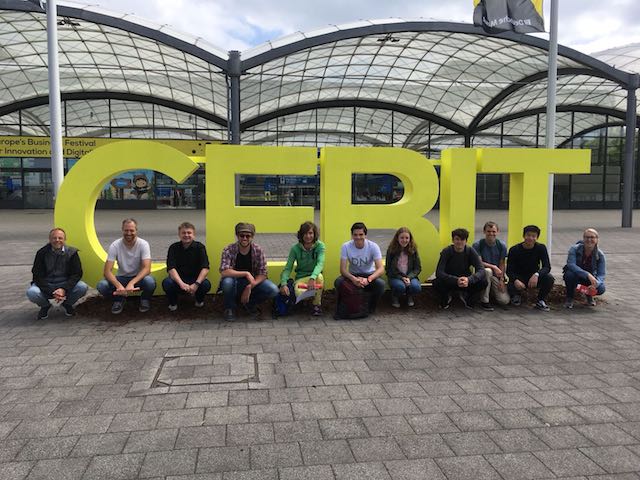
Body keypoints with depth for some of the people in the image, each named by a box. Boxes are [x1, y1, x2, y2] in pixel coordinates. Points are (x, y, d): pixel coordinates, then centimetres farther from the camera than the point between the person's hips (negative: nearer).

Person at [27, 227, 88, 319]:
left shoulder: (71, 252, -5)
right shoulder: (42, 253, -6)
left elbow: (77, 274, -9)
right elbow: (38, 276, -8)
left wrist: (64, 289, -24)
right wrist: (51, 292, -22)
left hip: (66, 284, 0)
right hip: (46, 285, 0)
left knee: (82, 287, -28)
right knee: (31, 292, -30)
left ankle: (67, 304, 6)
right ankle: (45, 305, 6)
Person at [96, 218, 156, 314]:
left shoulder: (143, 244, -16)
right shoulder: (114, 246, -14)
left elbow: (147, 268, -25)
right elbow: (107, 271, -20)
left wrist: (132, 283, -41)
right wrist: (118, 285, -39)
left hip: (139, 278, -1)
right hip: (122, 278, 1)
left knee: (150, 281, -35)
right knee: (101, 285, -28)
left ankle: (145, 299, 1)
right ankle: (119, 299, 5)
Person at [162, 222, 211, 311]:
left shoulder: (200, 247, -6)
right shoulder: (174, 247, -5)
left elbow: (205, 268, -15)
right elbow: (171, 268, -16)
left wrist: (196, 284, -31)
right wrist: (181, 284, -33)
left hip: (195, 279, 0)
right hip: (178, 279, 0)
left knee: (206, 284, -31)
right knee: (166, 283, -31)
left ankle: (199, 300, 6)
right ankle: (173, 303, 1)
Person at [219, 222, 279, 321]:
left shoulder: (258, 250, -10)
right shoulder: (228, 250, -15)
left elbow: (262, 274, -10)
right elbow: (224, 272, -28)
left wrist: (249, 287, -24)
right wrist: (246, 274, -33)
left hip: (252, 282, 2)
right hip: (235, 282, -2)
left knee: (273, 290, -22)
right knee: (227, 281, -37)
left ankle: (250, 303, 9)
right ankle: (229, 308, -5)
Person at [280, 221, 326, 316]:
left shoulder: (320, 246, -10)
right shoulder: (295, 248, -7)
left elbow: (320, 263, -26)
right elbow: (287, 268, -9)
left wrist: (312, 278, -46)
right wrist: (283, 284, -29)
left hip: (314, 276, 0)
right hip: (301, 278, 0)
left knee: (319, 276, -38)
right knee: (299, 293, -35)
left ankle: (317, 304, -11)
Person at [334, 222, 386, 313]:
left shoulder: (373, 246, -18)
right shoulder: (346, 246, -15)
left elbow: (381, 269, -24)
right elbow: (342, 269, -19)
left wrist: (368, 279, -43)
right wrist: (353, 278, -40)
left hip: (369, 274, 0)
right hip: (352, 275, 1)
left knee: (380, 284, -32)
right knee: (338, 282, -29)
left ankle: (371, 307, -3)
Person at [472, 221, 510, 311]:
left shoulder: (501, 245, 0)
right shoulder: (477, 245, -9)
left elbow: (502, 263, -1)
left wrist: (501, 280, -10)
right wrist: (494, 267, -22)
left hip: (497, 275, 3)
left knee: (504, 300, -16)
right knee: (487, 271, -40)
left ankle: (492, 292, 21)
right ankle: (484, 301, -24)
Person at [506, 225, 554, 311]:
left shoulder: (541, 248, -7)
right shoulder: (514, 250, -11)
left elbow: (547, 267, -16)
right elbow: (509, 270, -14)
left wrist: (536, 275, -38)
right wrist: (515, 280, -36)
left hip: (534, 278, 2)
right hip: (519, 278, -1)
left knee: (549, 278, -29)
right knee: (511, 287, -34)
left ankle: (541, 301, -2)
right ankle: (517, 295, 8)